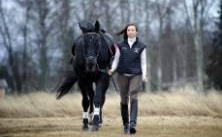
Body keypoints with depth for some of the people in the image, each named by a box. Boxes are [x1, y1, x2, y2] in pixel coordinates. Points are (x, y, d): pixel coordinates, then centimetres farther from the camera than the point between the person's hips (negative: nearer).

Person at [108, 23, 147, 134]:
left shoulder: (141, 47, 4)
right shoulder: (120, 46, 7)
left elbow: (143, 62, 4)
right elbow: (116, 60, 6)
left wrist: (144, 75, -8)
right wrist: (112, 69, -12)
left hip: (136, 75, -2)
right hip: (122, 75, 2)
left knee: (133, 97, -18)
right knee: (124, 100, 6)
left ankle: (133, 124, -26)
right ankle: (125, 125, 19)